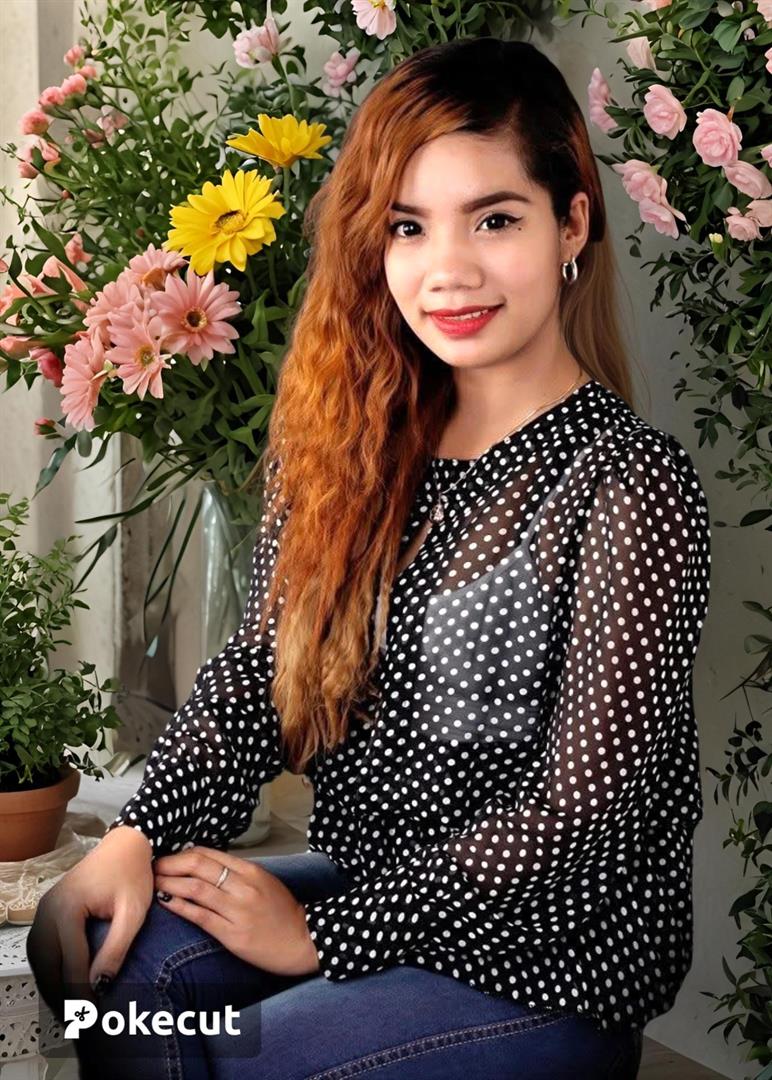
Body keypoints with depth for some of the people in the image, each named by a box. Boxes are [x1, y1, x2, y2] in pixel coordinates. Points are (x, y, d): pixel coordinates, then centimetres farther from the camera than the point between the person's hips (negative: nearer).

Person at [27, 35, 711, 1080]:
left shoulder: (631, 480, -16)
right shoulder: (358, 443, 3)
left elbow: (582, 807, -17)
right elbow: (257, 667, 4)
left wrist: (323, 932, -13)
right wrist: (140, 832, -13)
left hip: (549, 962, -5)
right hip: (369, 886, 5)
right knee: (85, 941, -16)